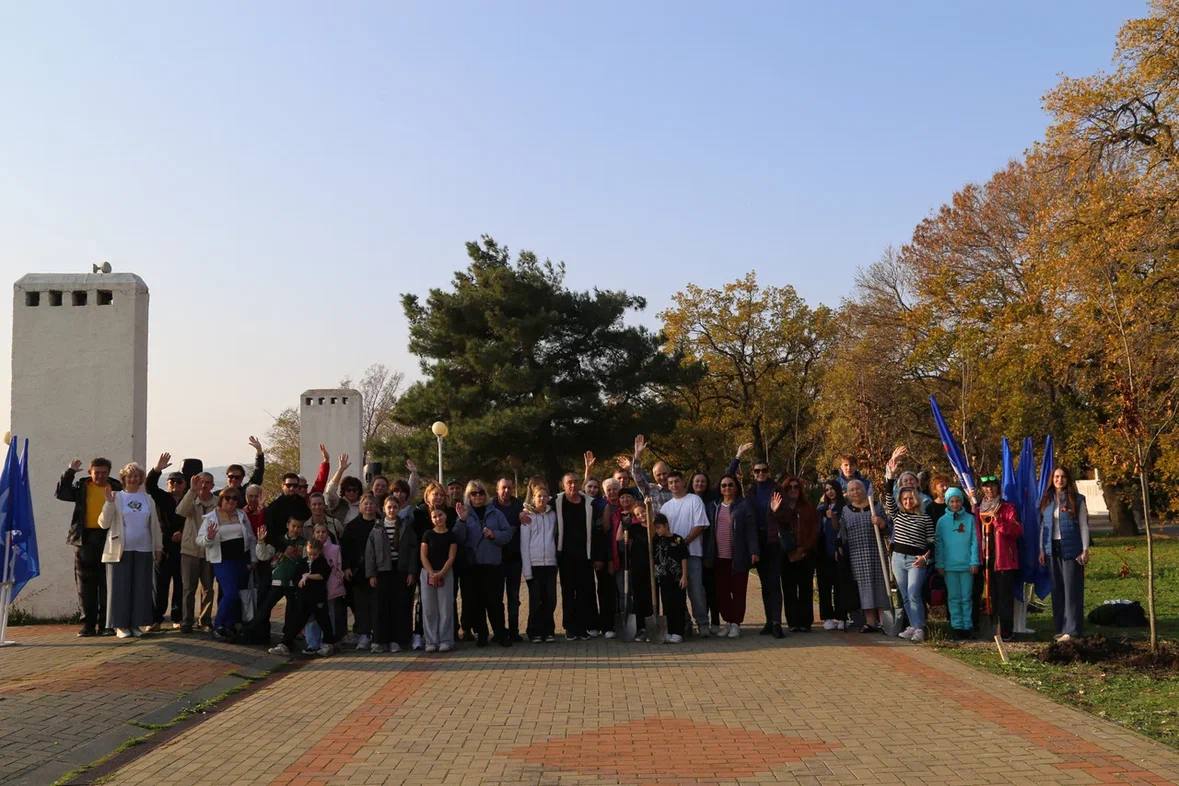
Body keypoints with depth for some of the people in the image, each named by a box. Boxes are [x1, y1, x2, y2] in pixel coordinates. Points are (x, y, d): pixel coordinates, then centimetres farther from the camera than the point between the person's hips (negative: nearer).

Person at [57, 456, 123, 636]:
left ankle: (105, 624, 9)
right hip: (85, 540, 1)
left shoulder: (116, 488, 7)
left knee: (107, 583, 2)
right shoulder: (81, 486, 9)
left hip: (108, 539, -1)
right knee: (86, 584, 4)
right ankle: (88, 624, 10)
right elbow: (61, 493, -5)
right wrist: (70, 471, -8)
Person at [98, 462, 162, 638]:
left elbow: (155, 525, 16)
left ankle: (137, 623, 11)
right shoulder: (116, 497, 2)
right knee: (120, 587, -2)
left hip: (144, 550, 3)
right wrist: (108, 503, -17)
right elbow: (103, 523, -4)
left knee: (141, 587, 3)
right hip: (120, 550, -3)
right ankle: (121, 625, 4)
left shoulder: (147, 499, 12)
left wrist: (158, 547, 14)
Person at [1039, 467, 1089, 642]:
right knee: (1057, 589, 7)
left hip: (1071, 549, -4)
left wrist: (1085, 549, -8)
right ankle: (1060, 628, 13)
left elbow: (1084, 526, -2)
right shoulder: (1046, 500, 11)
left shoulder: (1077, 500, 0)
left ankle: (1071, 629, -2)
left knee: (1072, 589, -4)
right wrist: (1042, 549, 9)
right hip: (1053, 549, 4)